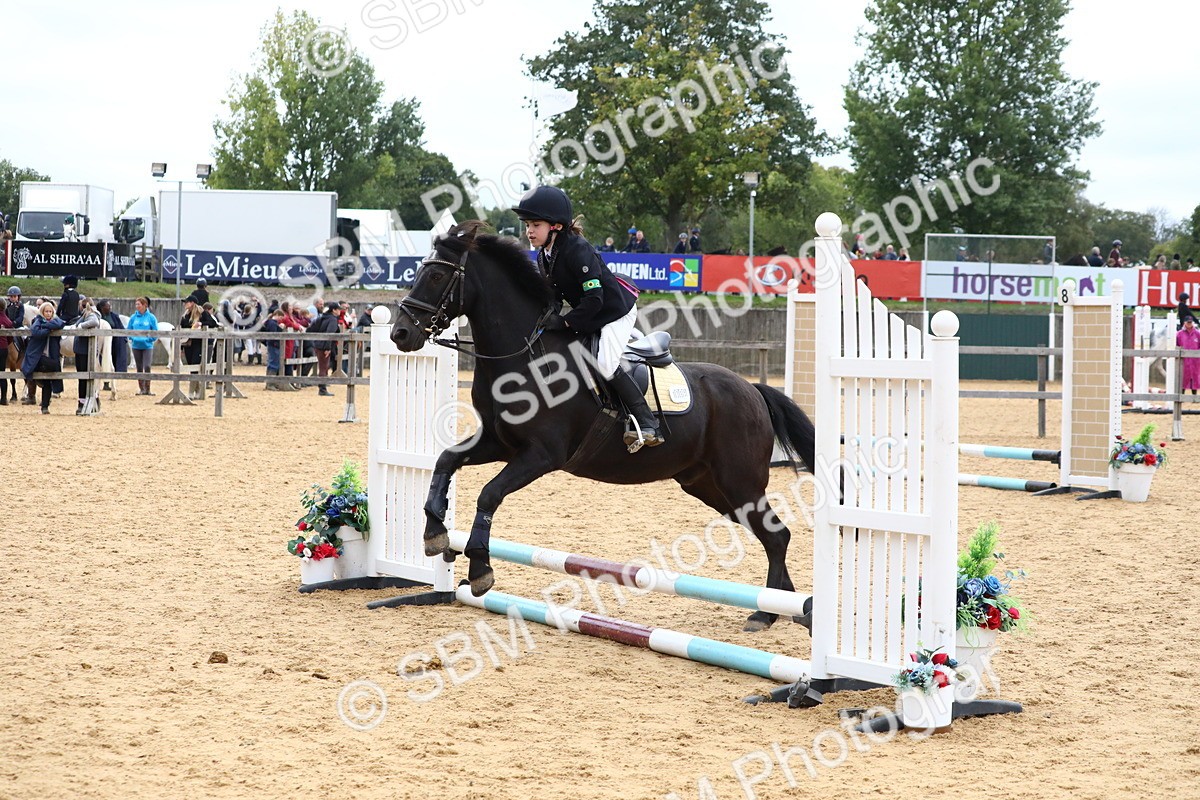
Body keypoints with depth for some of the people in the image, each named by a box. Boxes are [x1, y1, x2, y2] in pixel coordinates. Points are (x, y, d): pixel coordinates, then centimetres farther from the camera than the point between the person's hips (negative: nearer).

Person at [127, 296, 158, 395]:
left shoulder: (151, 317, -4)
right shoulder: (133, 317, 4)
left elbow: (155, 332, -1)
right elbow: (129, 330, 10)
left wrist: (150, 339, -12)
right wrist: (132, 338, -5)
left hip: (147, 346, -3)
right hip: (136, 346, 3)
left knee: (147, 367, -12)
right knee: (139, 368, 8)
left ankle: (147, 388, -4)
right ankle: (141, 389, 17)